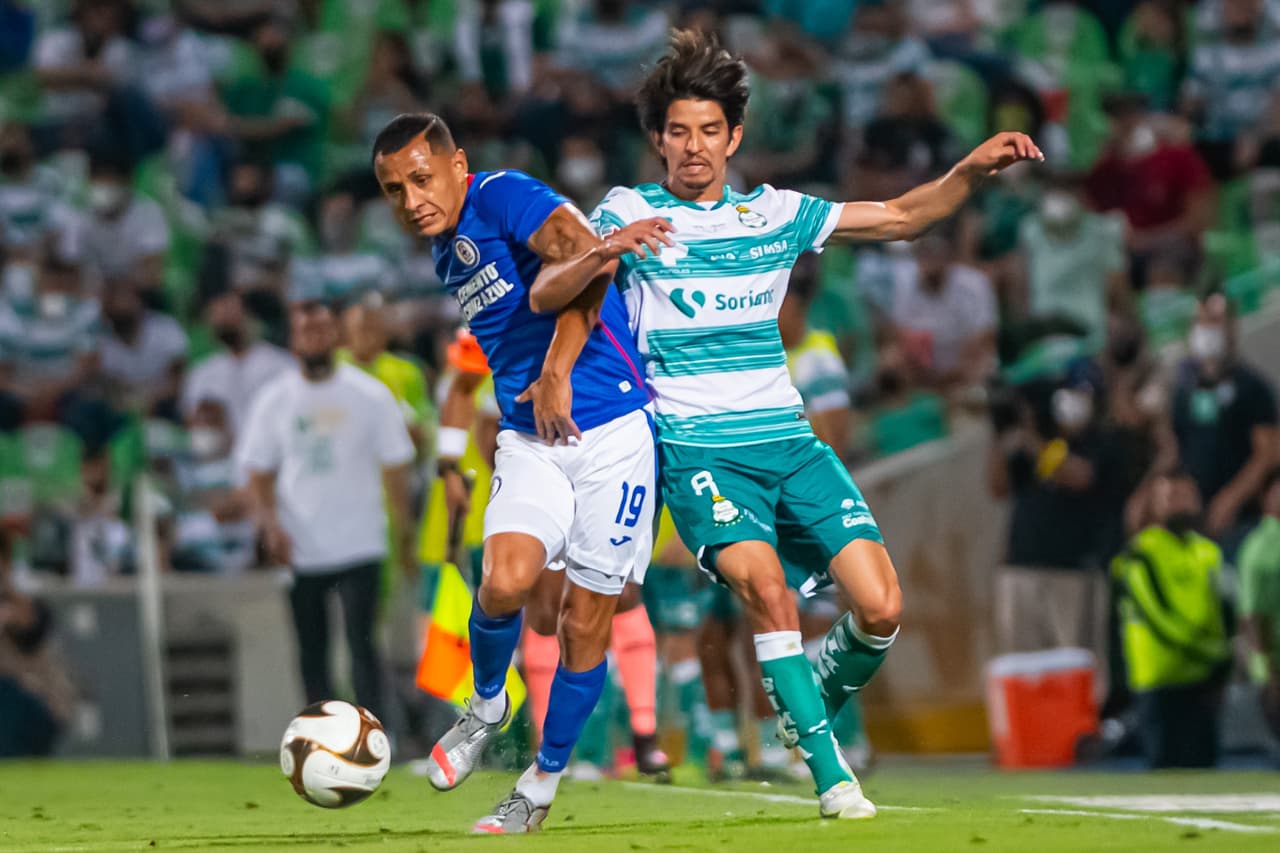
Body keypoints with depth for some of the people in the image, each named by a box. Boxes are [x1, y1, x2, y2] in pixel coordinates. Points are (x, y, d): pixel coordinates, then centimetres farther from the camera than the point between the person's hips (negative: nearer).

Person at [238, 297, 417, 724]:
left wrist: (405, 537, 1)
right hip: (300, 551, 2)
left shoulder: (370, 394, 0)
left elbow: (394, 466, 4)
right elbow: (258, 473, 9)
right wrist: (269, 523, -8)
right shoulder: (274, 401, 4)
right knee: (311, 652, 7)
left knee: (361, 641, -13)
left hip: (359, 543, -2)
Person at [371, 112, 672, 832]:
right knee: (506, 582, -20)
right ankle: (486, 707, 7)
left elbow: (583, 255, -25)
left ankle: (543, 785, 16)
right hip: (530, 439, 6)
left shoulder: (505, 198, -10)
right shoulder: (449, 256, 15)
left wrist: (557, 374, -26)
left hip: (612, 431, -6)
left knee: (586, 623, 0)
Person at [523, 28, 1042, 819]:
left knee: (881, 606, -10)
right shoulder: (631, 211, 3)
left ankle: (811, 706, 22)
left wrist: (971, 171, 1)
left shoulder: (774, 213, 13)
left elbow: (899, 217, 17)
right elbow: (545, 295, -5)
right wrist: (598, 257, -26)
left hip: (788, 440, 4)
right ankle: (829, 771, -17)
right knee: (764, 584, -29)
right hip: (696, 449, -4)